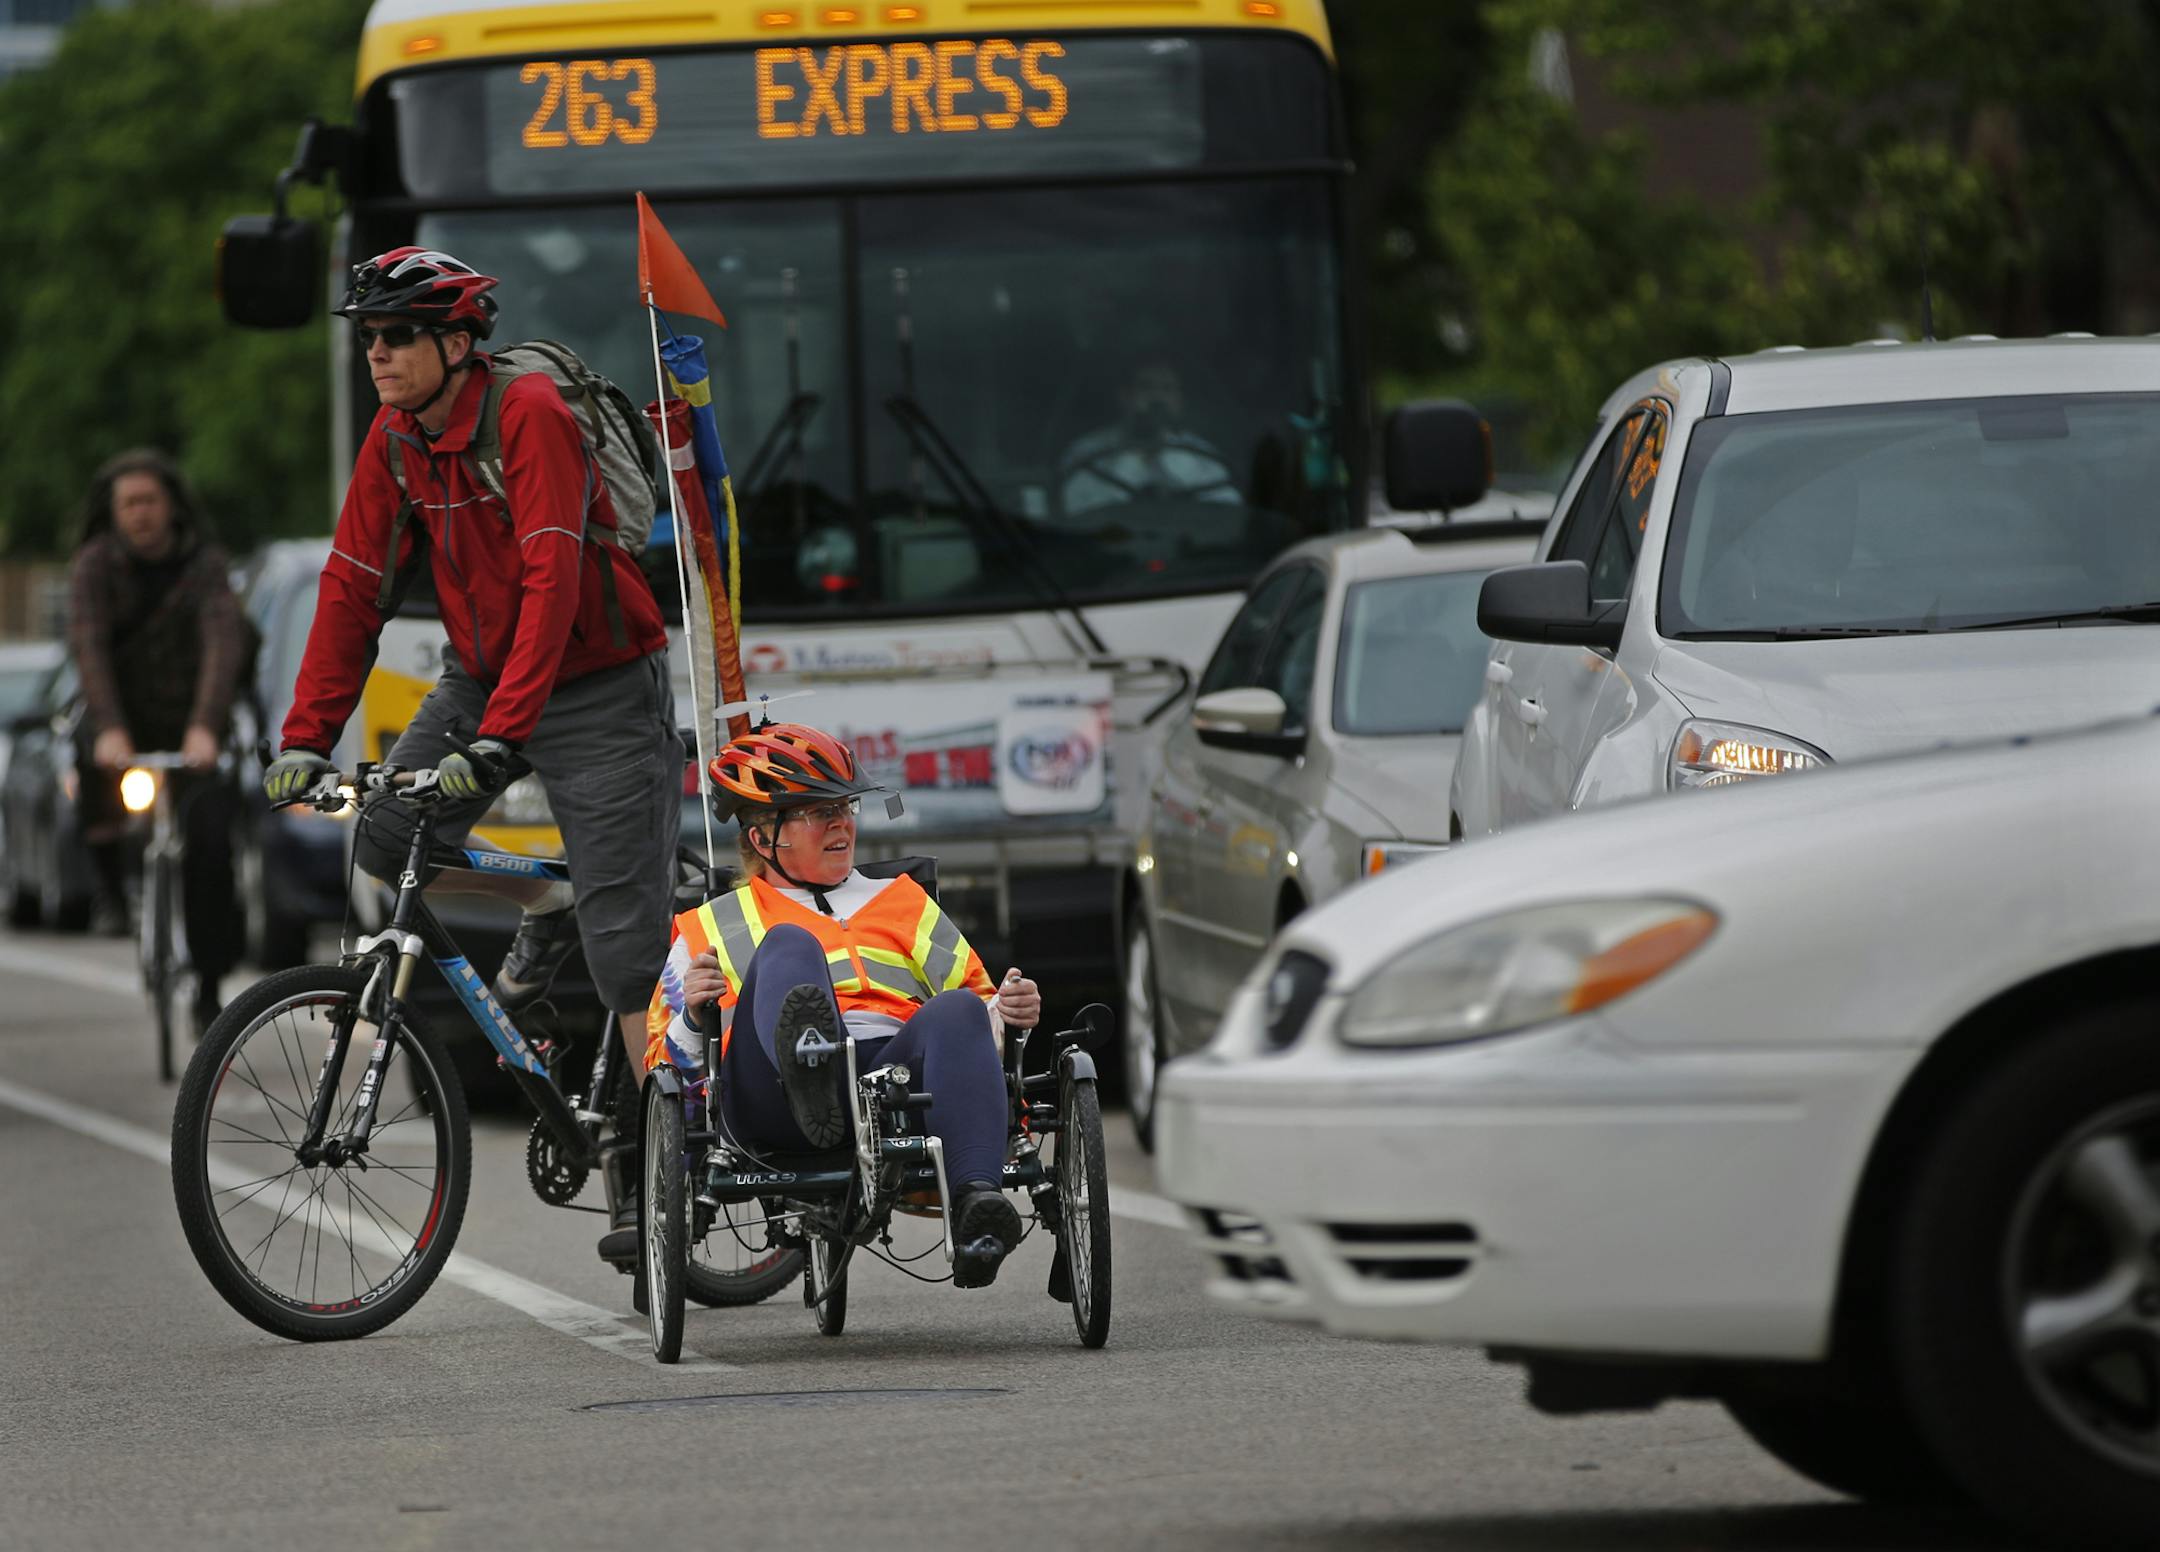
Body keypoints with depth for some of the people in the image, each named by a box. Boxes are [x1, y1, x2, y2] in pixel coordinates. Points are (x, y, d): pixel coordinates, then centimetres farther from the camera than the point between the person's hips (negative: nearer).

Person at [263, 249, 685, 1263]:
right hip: (480, 676, 7)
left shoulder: (529, 416, -23)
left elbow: (553, 582, -31)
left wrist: (499, 738, -38)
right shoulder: (395, 439, -1)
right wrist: (307, 738, -6)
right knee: (384, 846, -8)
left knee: (625, 940, -11)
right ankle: (546, 912, 18)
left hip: (597, 686, -7)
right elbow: (353, 586, 1)